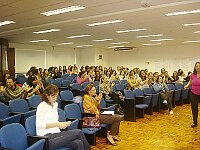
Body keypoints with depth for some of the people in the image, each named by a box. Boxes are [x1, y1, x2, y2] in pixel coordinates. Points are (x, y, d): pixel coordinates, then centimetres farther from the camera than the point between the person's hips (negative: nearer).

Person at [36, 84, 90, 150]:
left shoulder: (55, 104, 16)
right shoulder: (42, 105, -8)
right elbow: (39, 125, -17)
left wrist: (61, 124, 3)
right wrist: (57, 124, -23)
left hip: (55, 134, 7)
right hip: (46, 138, -7)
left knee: (78, 143, -21)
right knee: (78, 132, -19)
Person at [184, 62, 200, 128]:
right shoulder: (192, 75, -1)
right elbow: (190, 82, 15)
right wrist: (187, 85, -3)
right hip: (194, 94, 2)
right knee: (194, 108, 8)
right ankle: (195, 122, 24)